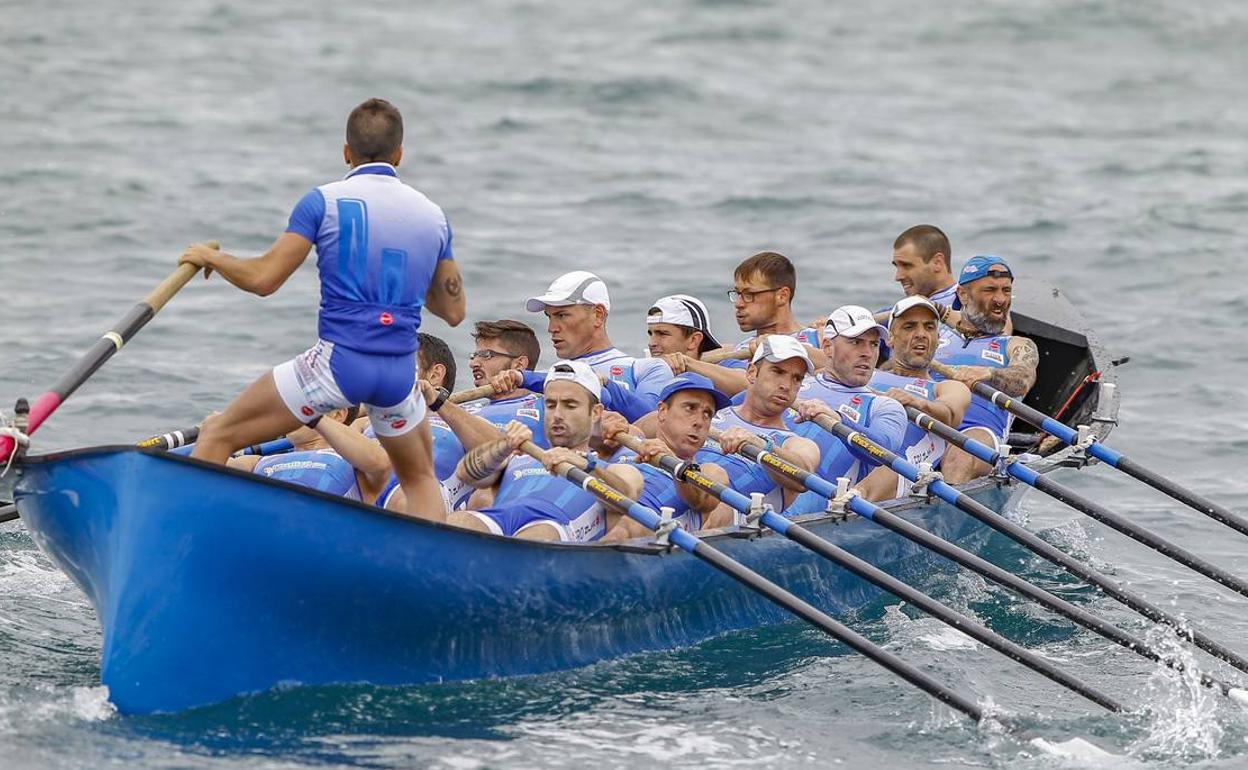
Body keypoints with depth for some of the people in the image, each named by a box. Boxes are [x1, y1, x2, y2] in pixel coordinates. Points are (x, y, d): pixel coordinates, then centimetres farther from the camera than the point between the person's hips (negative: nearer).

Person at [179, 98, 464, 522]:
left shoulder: (325, 201, -2)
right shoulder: (433, 215, 12)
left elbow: (263, 279, -6)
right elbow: (453, 310, 18)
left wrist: (211, 257, 13)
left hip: (338, 360, -4)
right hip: (400, 372, 4)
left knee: (218, 437, 7)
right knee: (420, 478, 28)